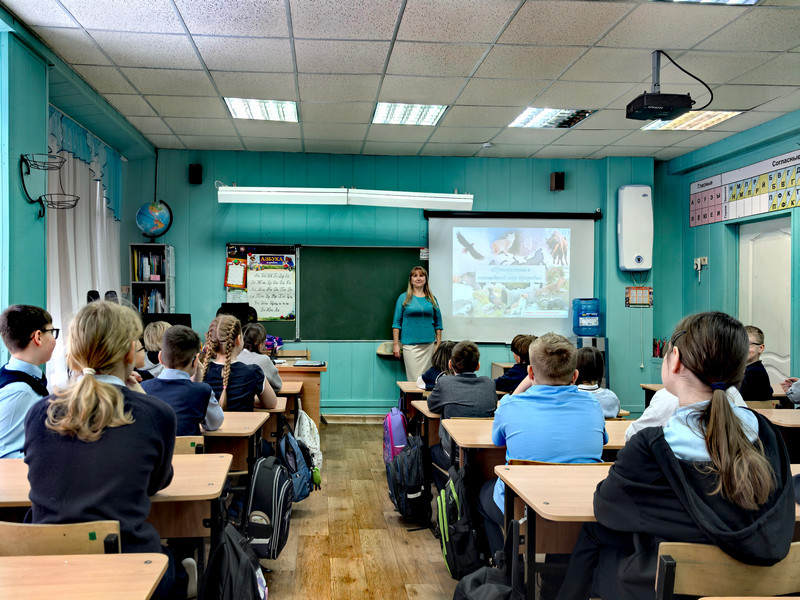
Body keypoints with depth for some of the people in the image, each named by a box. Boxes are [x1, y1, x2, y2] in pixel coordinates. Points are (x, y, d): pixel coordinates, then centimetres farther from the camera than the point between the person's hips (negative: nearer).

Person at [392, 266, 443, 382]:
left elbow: (438, 323, 14)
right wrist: (395, 344, -3)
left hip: (428, 344, 3)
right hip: (410, 345, -3)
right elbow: (397, 322, 3)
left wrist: (438, 344, 8)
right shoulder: (404, 298, 3)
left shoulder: (431, 299, 11)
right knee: (414, 379, -6)